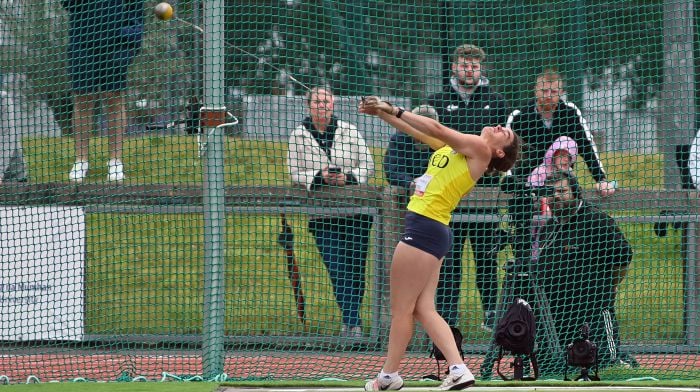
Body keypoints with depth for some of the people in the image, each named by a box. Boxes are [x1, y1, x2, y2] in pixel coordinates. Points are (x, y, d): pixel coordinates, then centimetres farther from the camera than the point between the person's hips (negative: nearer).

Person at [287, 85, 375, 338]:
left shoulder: (349, 132, 2)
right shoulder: (299, 136, 1)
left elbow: (367, 167, 4)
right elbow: (295, 173, 2)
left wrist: (348, 178, -14)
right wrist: (320, 177, -15)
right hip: (322, 215, -1)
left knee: (356, 269, 5)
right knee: (338, 270, -11)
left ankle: (351, 322, 19)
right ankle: (352, 322, -13)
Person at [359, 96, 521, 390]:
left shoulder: (479, 148, -5)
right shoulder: (456, 146, 19)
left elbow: (436, 128, -11)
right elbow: (418, 132, 25)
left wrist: (395, 111, -4)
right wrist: (382, 113, 18)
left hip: (424, 230, -9)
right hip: (432, 231, 9)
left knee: (401, 309, -1)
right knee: (424, 309, 5)